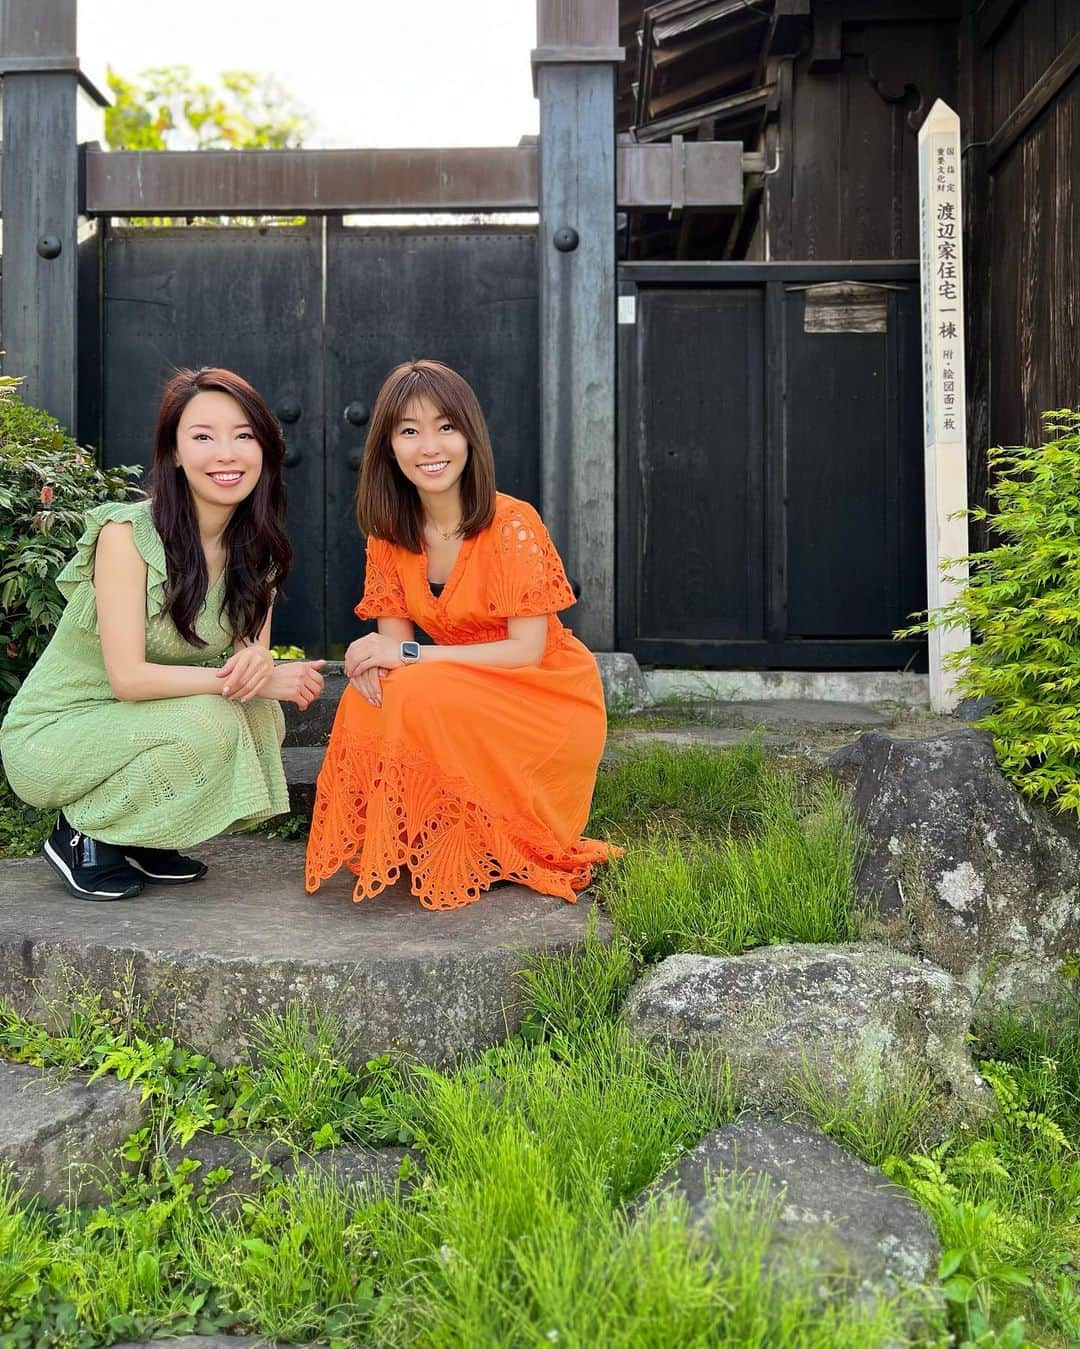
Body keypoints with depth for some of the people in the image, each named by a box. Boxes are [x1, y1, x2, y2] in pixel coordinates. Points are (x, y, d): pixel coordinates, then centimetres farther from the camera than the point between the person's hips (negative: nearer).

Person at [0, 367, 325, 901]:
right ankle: (82, 836, -3)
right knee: (209, 723, -28)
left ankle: (140, 841, 4)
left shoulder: (255, 546, -2)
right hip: (51, 733, -6)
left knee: (261, 717, -17)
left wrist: (255, 660, -28)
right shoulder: (126, 533, -21)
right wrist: (258, 679, -31)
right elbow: (127, 676, -26)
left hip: (139, 721, 6)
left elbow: (253, 650, -3)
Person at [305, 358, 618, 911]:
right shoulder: (389, 535, -1)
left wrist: (410, 653, -25)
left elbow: (527, 652, -21)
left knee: (419, 695, -30)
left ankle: (478, 854, -8)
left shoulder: (512, 525, -19)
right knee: (369, 697, -24)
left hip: (548, 698, -5)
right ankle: (397, 846, -2)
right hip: (463, 694, 5)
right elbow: (394, 639, 0)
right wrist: (372, 657, -26)